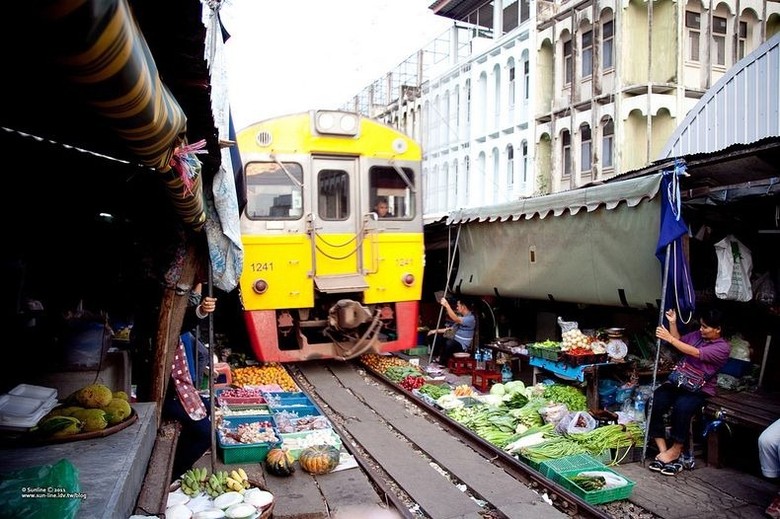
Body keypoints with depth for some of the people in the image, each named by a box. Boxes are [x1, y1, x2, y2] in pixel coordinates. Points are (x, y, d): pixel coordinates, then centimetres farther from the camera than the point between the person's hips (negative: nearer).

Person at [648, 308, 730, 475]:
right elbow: (678, 341, 25)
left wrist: (669, 338, -23)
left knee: (681, 406, -36)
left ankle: (675, 450, -13)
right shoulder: (697, 335, 11)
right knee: (654, 403, -23)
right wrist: (672, 323, 10)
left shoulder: (723, 347, -8)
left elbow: (695, 353, -21)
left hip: (700, 389, -5)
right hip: (679, 381, 5)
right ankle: (663, 450, -18)